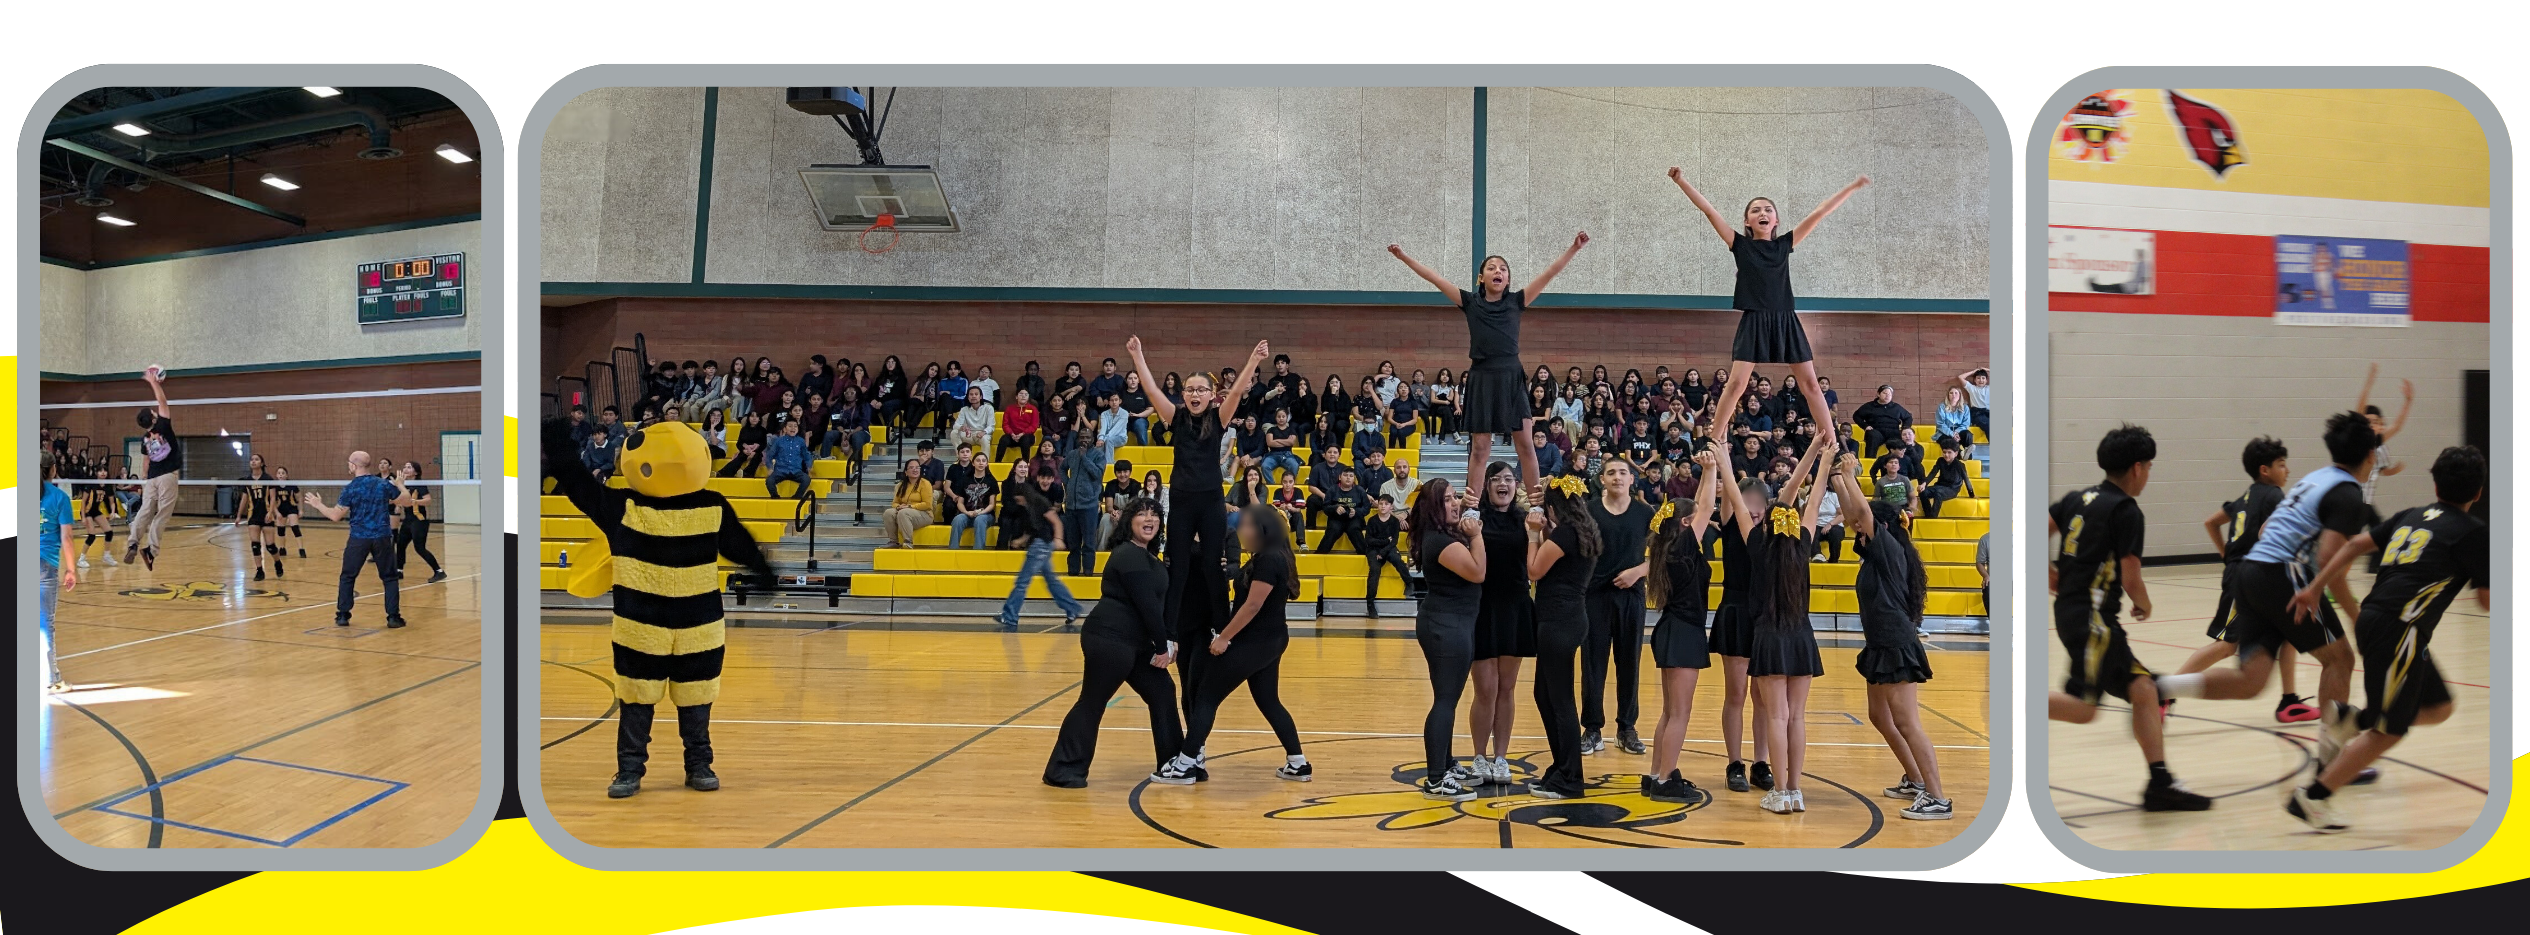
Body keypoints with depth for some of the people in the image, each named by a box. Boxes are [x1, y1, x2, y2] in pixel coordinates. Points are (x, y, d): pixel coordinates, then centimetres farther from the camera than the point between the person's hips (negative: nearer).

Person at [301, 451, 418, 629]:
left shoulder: (350, 488, -5)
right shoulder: (384, 484, -1)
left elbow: (336, 516, -4)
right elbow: (408, 502, 7)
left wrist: (318, 505, 11)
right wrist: (400, 486, 26)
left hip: (358, 539, -1)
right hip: (382, 537, 1)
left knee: (347, 577, 16)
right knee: (390, 578, 9)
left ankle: (343, 615, 17)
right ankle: (393, 617, 3)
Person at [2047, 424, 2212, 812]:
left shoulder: (2078, 499, 14)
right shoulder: (2127, 510, -7)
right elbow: (2131, 578, -9)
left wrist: (2049, 574, 18)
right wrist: (2145, 606, 10)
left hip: (2070, 608, 9)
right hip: (2090, 615, -9)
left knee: (2143, 689, 7)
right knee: (2081, 706, -16)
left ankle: (2160, 783, 5)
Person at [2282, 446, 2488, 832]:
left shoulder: (2412, 516, 17)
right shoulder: (2472, 531, -1)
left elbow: (2356, 544, 14)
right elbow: (2487, 600, 0)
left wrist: (2314, 588, 16)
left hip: (2373, 617, 8)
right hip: (2398, 629, -8)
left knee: (2437, 708, 19)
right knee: (2389, 731, -3)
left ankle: (2352, 721, 12)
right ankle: (2313, 797, -5)